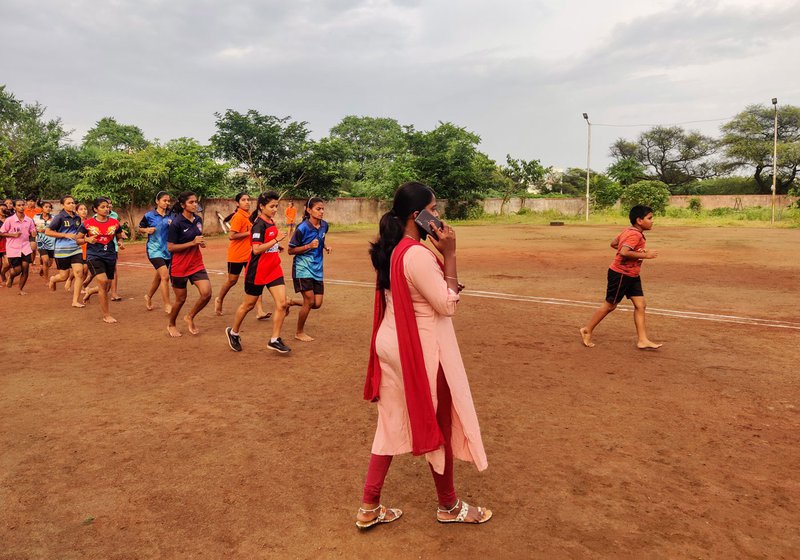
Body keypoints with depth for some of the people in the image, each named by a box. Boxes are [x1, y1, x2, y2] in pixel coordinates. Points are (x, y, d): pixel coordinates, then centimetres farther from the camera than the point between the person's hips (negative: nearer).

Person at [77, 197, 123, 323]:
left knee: (107, 288, 8)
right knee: (103, 282, -19)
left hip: (110, 256, 4)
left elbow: (119, 237, 16)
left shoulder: (114, 222, 4)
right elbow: (78, 240, 5)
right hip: (94, 256, -4)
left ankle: (90, 291, 46)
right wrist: (87, 239, -16)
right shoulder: (87, 223, -2)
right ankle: (106, 315, -5)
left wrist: (120, 243, -6)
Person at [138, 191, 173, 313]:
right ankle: (167, 305, -10)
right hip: (155, 249, -5)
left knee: (158, 276, 17)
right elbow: (140, 229, 8)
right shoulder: (149, 215, -4)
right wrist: (146, 230, -13)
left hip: (167, 250, 5)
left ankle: (148, 296, 42)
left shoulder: (170, 215, 4)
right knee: (165, 276, -17)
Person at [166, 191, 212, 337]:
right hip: (179, 266, -5)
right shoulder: (176, 223, -16)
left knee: (206, 294, -10)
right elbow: (170, 247, -17)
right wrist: (193, 243, -23)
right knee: (181, 299, 8)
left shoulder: (198, 220, 3)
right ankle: (171, 325, 35)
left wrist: (201, 242, -2)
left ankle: (190, 317, 17)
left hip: (196, 264, 5)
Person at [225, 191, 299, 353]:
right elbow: (256, 249, -25)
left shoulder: (271, 223, 9)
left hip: (274, 269, 7)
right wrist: (276, 239, -26)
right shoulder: (259, 224, -16)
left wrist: (277, 246, 10)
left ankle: (274, 340, 4)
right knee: (249, 305, 9)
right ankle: (233, 332, 33)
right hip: (258, 271, -7)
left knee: (282, 303, -5)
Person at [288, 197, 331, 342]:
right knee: (310, 301, -7)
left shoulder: (324, 225, 2)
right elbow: (290, 250, -10)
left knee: (317, 304, 3)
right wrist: (308, 246, -22)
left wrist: (325, 246, 3)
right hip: (303, 268, -6)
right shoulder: (302, 228, -16)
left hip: (317, 269, 6)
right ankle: (299, 332, 14)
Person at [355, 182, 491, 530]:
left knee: (392, 424, 17)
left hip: (392, 344, 9)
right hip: (420, 349, -9)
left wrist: (440, 254, 6)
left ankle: (369, 508, 26)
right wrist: (449, 255, -18)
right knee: (439, 426, 11)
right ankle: (449, 507, 32)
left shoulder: (391, 251, 6)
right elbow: (447, 305, -19)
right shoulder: (417, 254, -23)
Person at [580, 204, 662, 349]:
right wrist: (645, 255, -27)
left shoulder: (628, 231, 7)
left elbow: (613, 243, 16)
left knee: (640, 305, 4)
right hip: (620, 274, -10)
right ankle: (587, 331, 18)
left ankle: (642, 340, 6)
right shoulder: (635, 235, -21)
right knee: (610, 305, 3)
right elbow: (624, 252, -35)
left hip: (631, 275, 10)